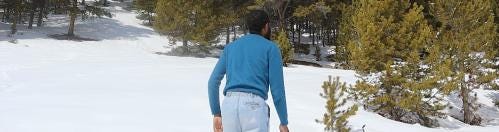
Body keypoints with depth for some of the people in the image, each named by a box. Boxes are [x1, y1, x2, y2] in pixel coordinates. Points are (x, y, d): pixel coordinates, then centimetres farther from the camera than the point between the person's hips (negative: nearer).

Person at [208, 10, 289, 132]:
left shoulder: (230, 47, 20)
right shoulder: (271, 48, 7)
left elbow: (213, 82, 14)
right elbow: (277, 89, 0)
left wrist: (216, 114, 19)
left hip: (229, 107, 4)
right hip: (254, 108, -4)